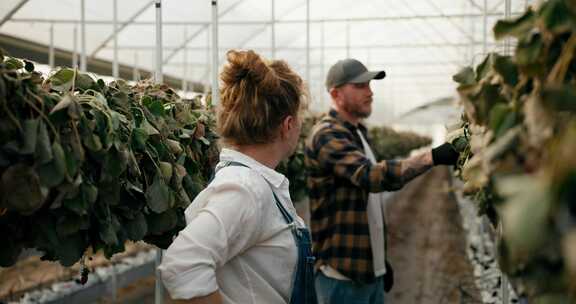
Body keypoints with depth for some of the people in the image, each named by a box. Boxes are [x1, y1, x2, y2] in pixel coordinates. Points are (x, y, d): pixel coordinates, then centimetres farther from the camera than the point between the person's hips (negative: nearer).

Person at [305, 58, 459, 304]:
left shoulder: (359, 132, 15)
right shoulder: (327, 135, -16)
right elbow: (371, 175, -32)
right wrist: (432, 157, -38)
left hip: (370, 268, 9)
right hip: (343, 274, -9)